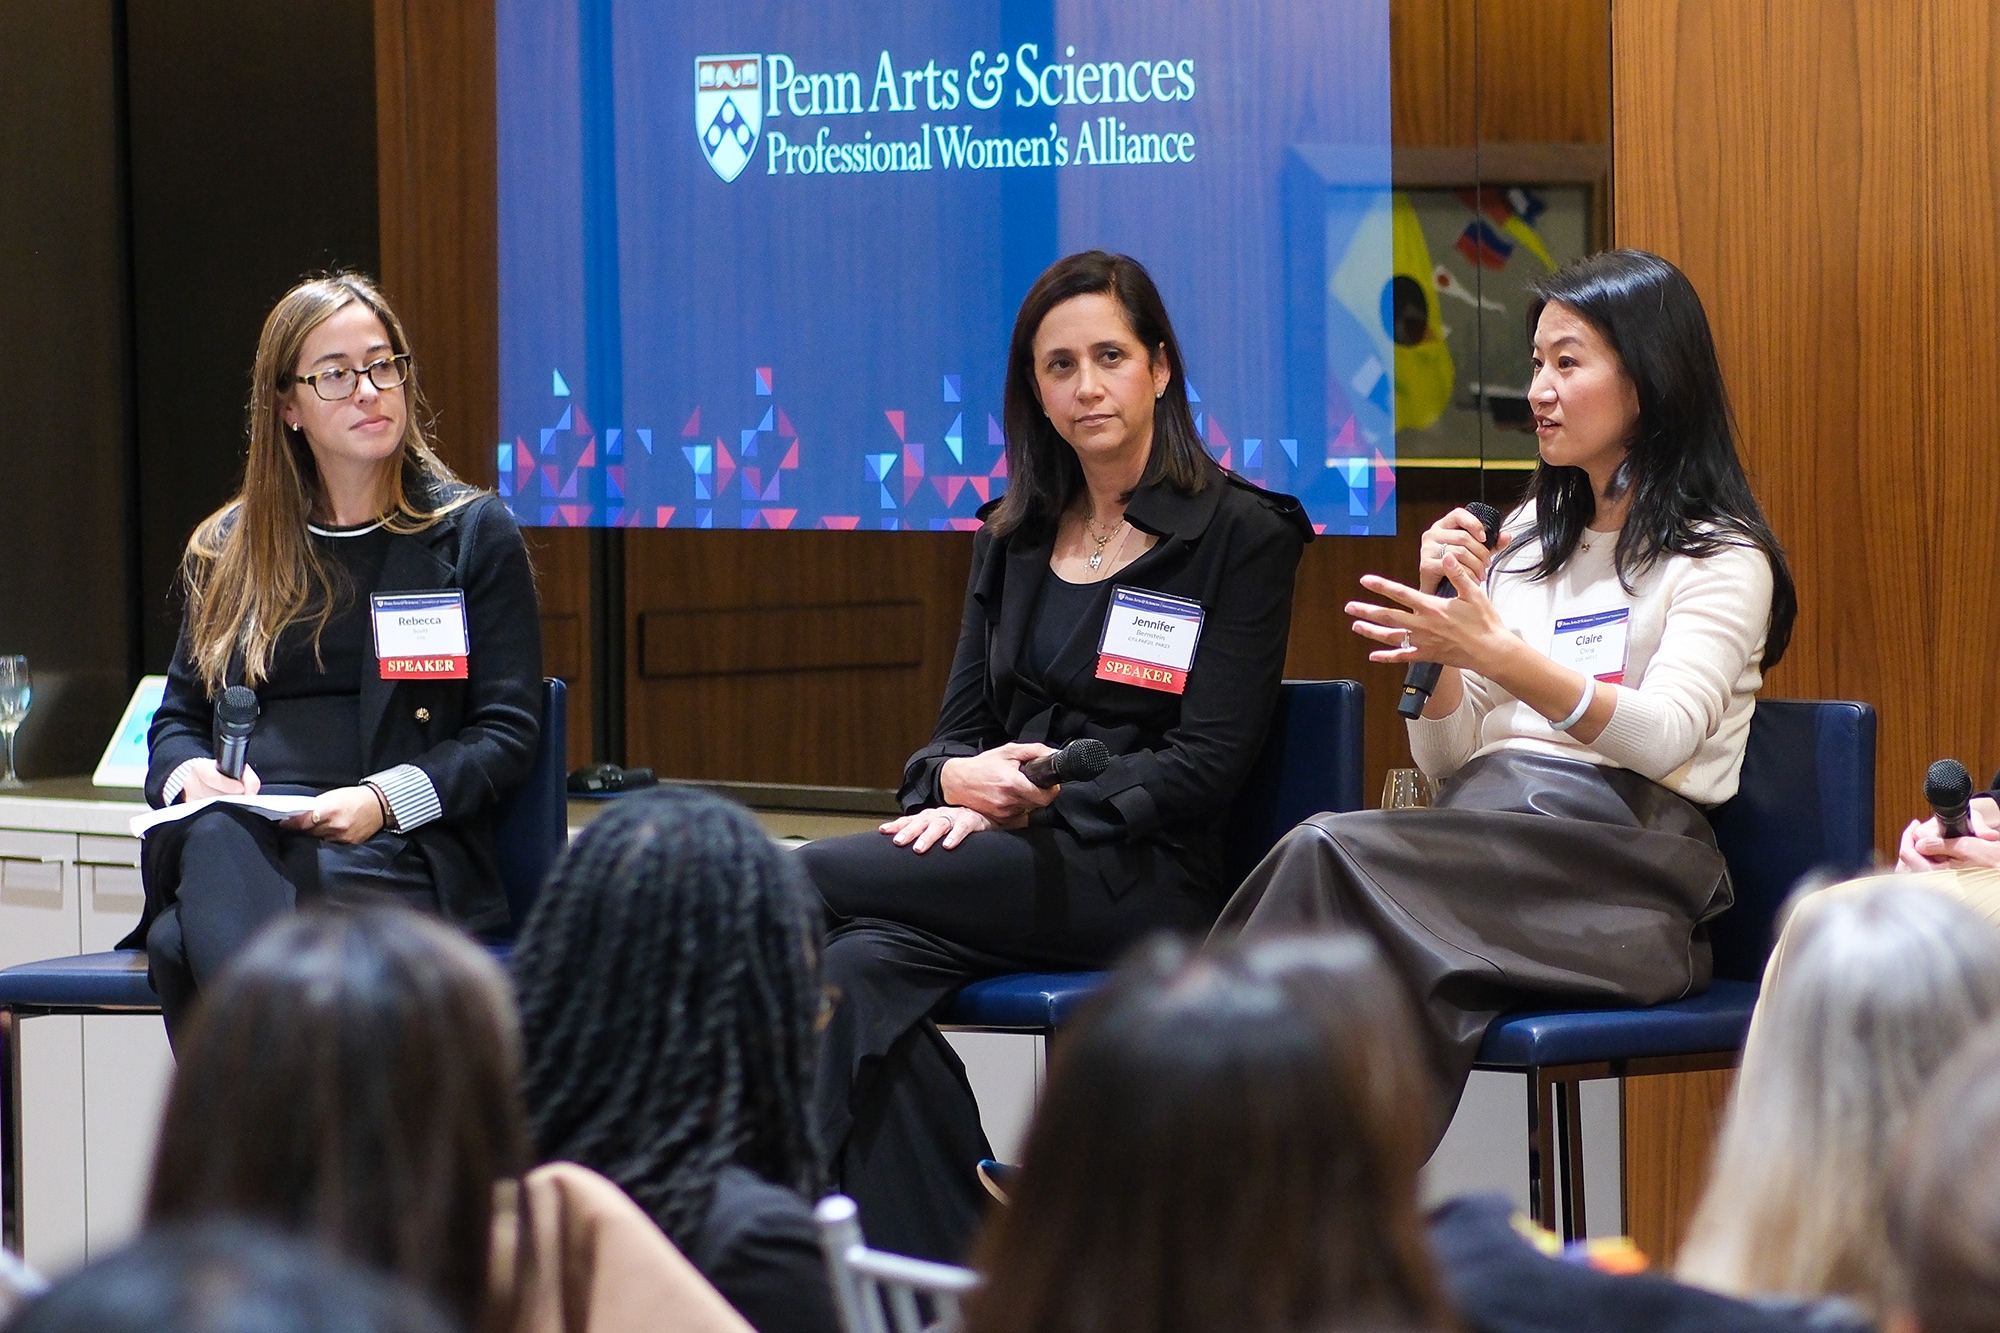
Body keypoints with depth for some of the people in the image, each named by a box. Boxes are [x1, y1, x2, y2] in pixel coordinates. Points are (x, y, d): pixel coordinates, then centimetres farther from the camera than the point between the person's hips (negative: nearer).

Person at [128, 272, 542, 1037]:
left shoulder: (474, 534, 12)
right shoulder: (229, 548, 22)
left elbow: (509, 731, 5)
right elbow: (179, 714, 25)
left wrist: (384, 799, -13)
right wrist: (190, 772, -1)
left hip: (402, 854, -3)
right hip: (237, 836, 3)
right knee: (215, 839, -38)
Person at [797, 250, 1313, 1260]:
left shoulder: (1242, 534, 1)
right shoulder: (1014, 540, 20)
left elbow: (1207, 763, -7)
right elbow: (958, 723, 17)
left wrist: (1037, 798, -16)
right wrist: (956, 783, -8)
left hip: (1145, 876, -6)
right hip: (1005, 855, 6)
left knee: (809, 878, -25)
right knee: (859, 972, -29)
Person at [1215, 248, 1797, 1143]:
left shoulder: (1722, 557, 5)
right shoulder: (1526, 541, 25)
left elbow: (1665, 736, -14)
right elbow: (1442, 758, 21)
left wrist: (1496, 651, -27)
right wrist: (1440, 629, 2)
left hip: (1621, 860, -5)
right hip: (1484, 827, 5)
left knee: (1330, 853, -32)